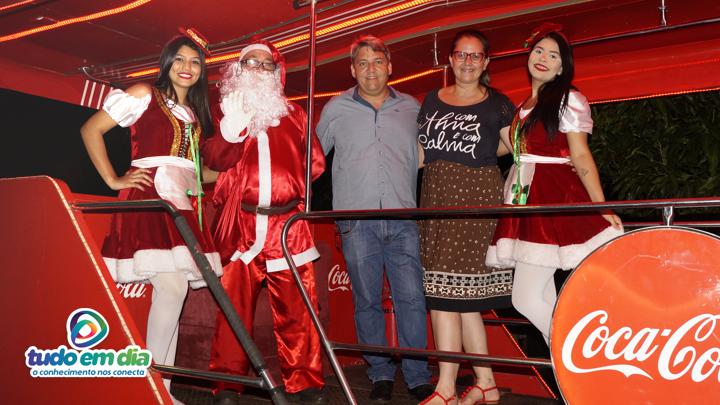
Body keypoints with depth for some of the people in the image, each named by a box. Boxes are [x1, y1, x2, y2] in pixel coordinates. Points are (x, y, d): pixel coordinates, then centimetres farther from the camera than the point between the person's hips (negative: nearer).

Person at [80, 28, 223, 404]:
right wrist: (114, 181, -5)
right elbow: (91, 130, -1)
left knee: (172, 290, 4)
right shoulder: (145, 94, 3)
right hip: (150, 198, -7)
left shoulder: (194, 111, 22)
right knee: (172, 287, -17)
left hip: (181, 204, 7)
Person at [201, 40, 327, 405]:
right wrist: (233, 125, -14)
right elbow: (216, 160, -2)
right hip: (238, 224, -1)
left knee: (297, 308, 0)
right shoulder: (226, 109, 14)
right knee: (234, 306, -1)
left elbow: (316, 161, 16)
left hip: (288, 224, 1)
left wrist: (288, 182, 7)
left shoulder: (293, 114, 19)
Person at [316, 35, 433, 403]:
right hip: (356, 220, 0)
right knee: (367, 300, 6)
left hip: (402, 219, 1)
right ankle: (381, 375, 20)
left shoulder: (411, 108, 13)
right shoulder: (336, 109, 10)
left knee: (411, 298, -2)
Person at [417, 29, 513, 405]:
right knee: (463, 298, 6)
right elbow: (422, 152, 18)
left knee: (446, 292, -9)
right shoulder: (432, 100, 16)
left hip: (476, 197, -5)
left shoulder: (497, 104, 4)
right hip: (436, 198, 5)